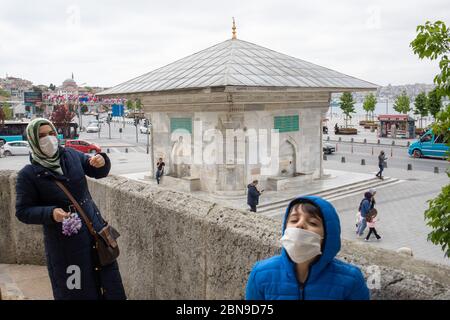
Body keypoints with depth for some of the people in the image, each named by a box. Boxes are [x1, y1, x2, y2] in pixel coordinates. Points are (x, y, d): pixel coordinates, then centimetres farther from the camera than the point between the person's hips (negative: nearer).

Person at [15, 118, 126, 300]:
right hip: (63, 240, -3)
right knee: (74, 290, 8)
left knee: (107, 278, 10)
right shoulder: (28, 174, -9)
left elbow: (98, 173, 9)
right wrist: (51, 213, -24)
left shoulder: (71, 155, 1)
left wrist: (102, 162, -15)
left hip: (94, 228, 4)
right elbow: (23, 211, -7)